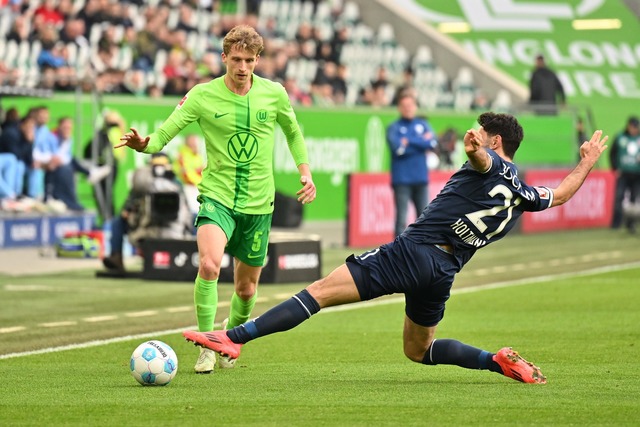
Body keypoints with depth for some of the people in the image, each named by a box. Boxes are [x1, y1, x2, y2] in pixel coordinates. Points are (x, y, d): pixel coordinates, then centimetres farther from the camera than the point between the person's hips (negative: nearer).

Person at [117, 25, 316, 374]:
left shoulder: (274, 94, -1)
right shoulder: (203, 96, -7)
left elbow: (293, 132, 18)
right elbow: (165, 132, -12)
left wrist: (305, 172, 8)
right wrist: (144, 145, -33)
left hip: (258, 202, 2)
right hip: (217, 196, -2)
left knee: (246, 287, 10)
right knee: (209, 264, -28)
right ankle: (206, 347, -15)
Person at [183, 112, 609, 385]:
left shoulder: (491, 164, -1)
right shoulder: (522, 195, 18)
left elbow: (481, 157, -27)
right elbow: (562, 193, 37)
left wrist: (475, 148, -49)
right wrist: (588, 163, 51)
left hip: (413, 250, -7)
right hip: (443, 273, 7)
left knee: (319, 290, -14)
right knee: (419, 350, 28)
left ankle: (234, 337, -24)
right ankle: (501, 361, 11)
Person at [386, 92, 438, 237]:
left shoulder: (423, 125, 12)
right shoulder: (394, 128, 2)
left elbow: (433, 143, -5)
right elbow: (398, 148, -15)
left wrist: (409, 141, -8)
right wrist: (421, 142, -6)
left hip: (421, 179, 4)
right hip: (402, 180, -4)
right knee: (401, 218, -6)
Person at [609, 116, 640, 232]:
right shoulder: (620, 137, 3)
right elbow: (612, 154, 9)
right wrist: (615, 169, 1)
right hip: (623, 173, -1)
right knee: (619, 196, -12)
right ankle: (616, 223, -12)